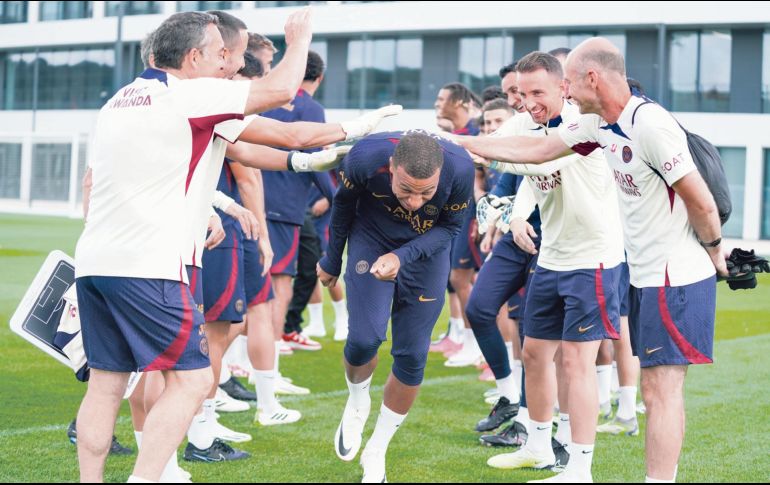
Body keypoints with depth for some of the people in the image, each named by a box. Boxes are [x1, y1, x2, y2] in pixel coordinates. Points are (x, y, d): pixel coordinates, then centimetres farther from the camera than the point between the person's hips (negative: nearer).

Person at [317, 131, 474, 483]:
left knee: (412, 357, -1)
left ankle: (376, 453, 17)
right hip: (372, 240, -1)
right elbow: (344, 204, -8)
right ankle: (357, 403, 18)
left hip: (427, 252, 1)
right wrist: (332, 261, 6)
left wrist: (403, 257, -27)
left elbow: (449, 227, -12)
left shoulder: (460, 169, -32)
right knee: (365, 338, -17)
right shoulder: (366, 158, -32)